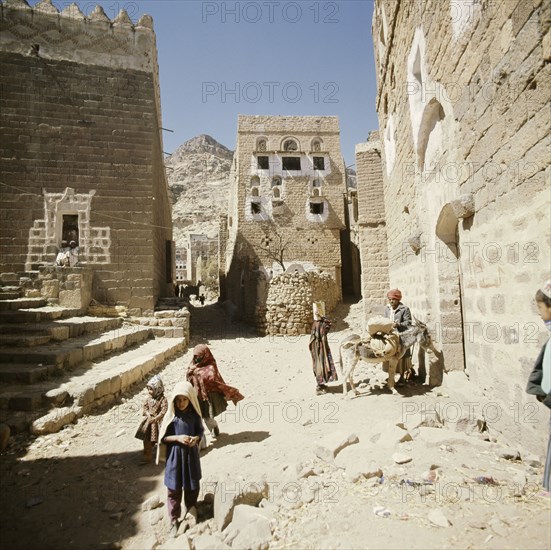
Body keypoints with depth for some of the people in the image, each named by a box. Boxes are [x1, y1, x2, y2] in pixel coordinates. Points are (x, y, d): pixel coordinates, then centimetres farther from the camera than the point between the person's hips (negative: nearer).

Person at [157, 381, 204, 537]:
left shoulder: (194, 415, -7)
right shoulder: (170, 416, -11)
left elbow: (200, 431, 4)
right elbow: (163, 437, -6)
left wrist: (195, 438, -17)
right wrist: (178, 438, -21)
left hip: (191, 454, 2)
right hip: (174, 455, -2)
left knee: (192, 486, 14)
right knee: (174, 489, 8)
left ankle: (190, 512, 38)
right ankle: (174, 521, 25)